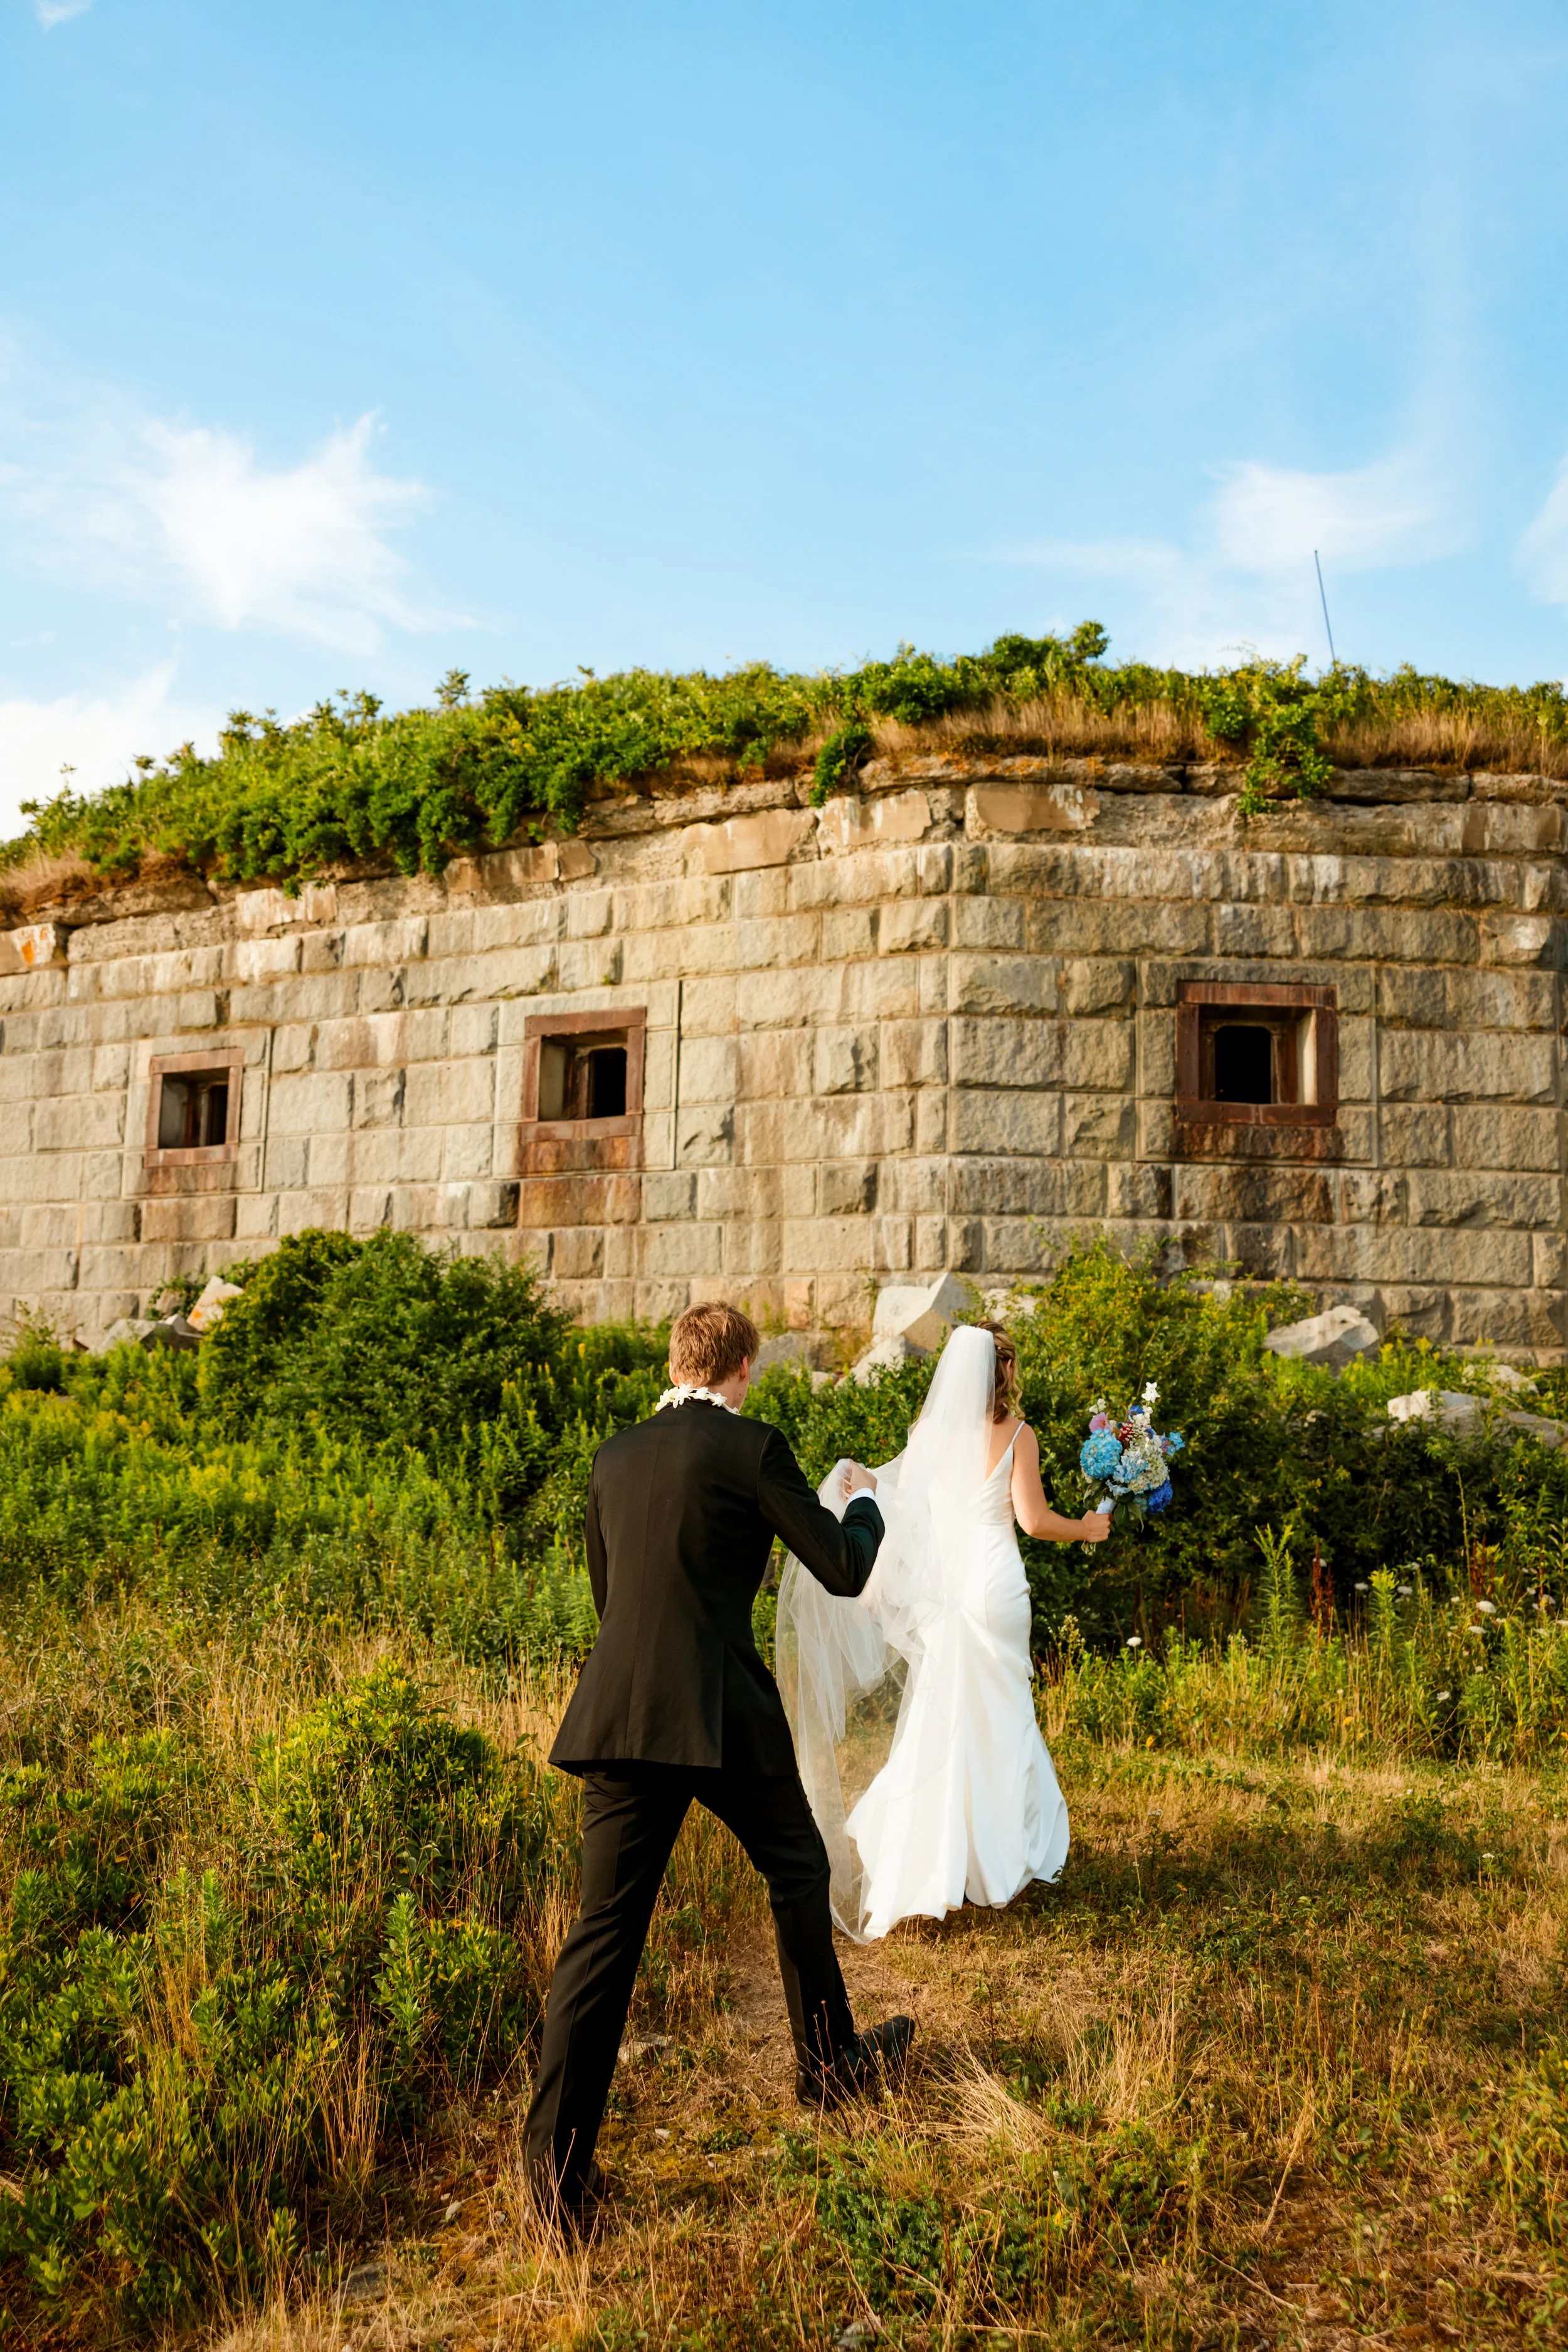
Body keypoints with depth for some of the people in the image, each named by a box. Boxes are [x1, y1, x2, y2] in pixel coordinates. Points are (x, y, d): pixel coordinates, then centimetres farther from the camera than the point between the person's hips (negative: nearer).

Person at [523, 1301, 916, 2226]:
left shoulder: (616, 1455, 10)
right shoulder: (752, 1448, -7)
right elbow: (845, 1571, -3)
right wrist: (864, 1502, 17)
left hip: (620, 1712, 4)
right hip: (722, 1714, -4)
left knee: (605, 1932, 5)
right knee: (799, 1873, 21)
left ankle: (560, 2165, 5)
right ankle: (829, 2063, 38)